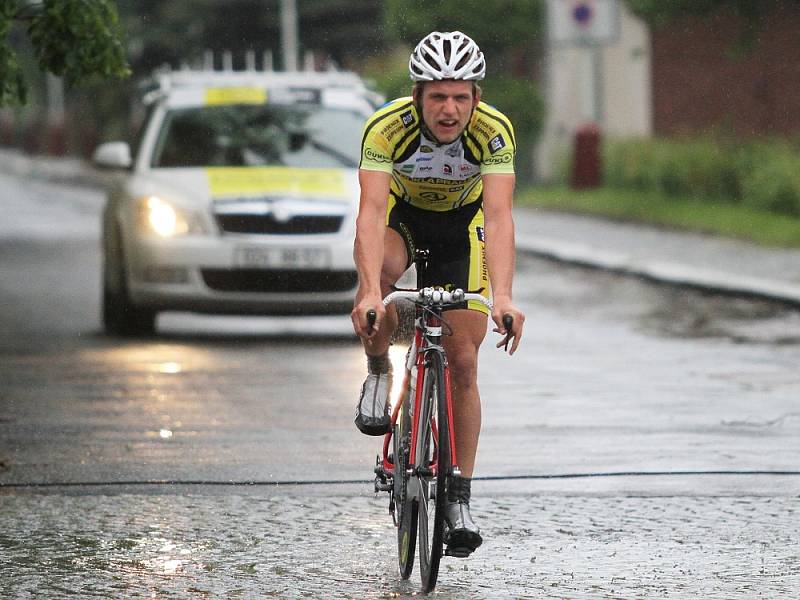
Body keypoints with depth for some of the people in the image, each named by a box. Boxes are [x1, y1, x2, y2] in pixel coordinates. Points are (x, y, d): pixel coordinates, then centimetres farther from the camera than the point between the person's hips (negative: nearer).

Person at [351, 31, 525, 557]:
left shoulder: (494, 131, -32)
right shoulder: (387, 128, -33)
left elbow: (499, 216, -39)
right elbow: (372, 211, -42)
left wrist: (503, 297, -53)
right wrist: (370, 291, -56)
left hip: (462, 223, 1)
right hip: (402, 214, -1)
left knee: (463, 362, -6)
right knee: (380, 267, -36)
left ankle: (460, 498, 5)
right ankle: (379, 374, -9)